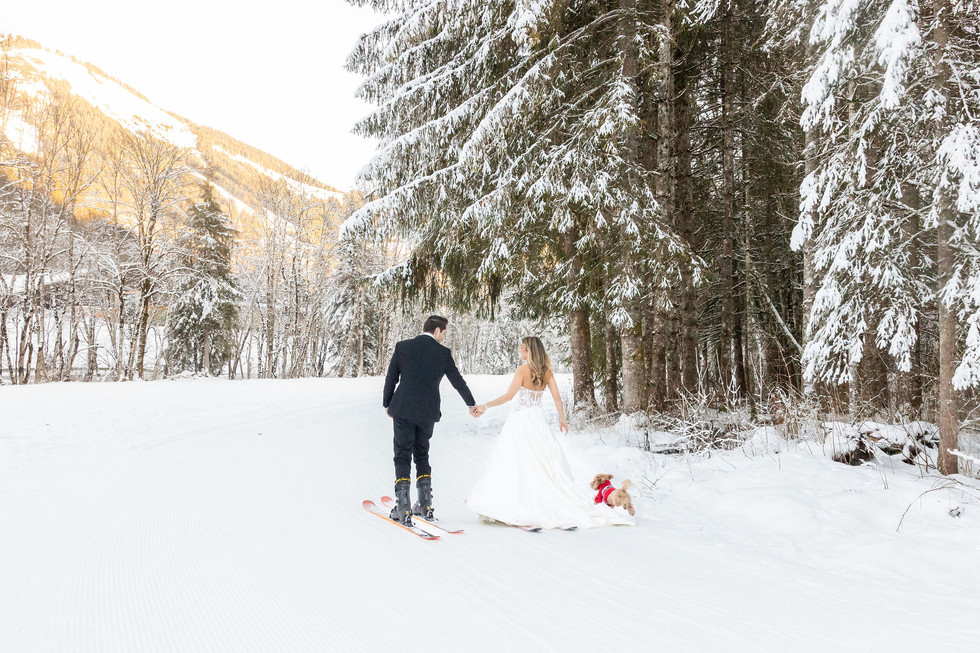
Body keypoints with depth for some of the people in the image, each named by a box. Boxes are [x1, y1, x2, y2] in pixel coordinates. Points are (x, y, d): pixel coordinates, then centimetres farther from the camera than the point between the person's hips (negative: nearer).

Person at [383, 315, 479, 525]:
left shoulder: (402, 346, -1)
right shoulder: (443, 353, -2)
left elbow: (391, 379, 3)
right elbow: (458, 381, 8)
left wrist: (387, 404, 16)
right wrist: (472, 404, 22)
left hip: (403, 410, -1)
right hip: (428, 412, 1)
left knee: (402, 457, 4)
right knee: (422, 455, 18)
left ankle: (403, 509, -3)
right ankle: (425, 504, 21)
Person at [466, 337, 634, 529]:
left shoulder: (522, 370, -12)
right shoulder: (546, 372, 4)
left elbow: (508, 396, -15)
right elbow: (557, 397, 4)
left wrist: (485, 406, -8)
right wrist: (562, 419, 17)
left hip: (522, 420, -6)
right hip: (538, 419, 6)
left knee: (516, 462, -2)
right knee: (546, 462, 12)